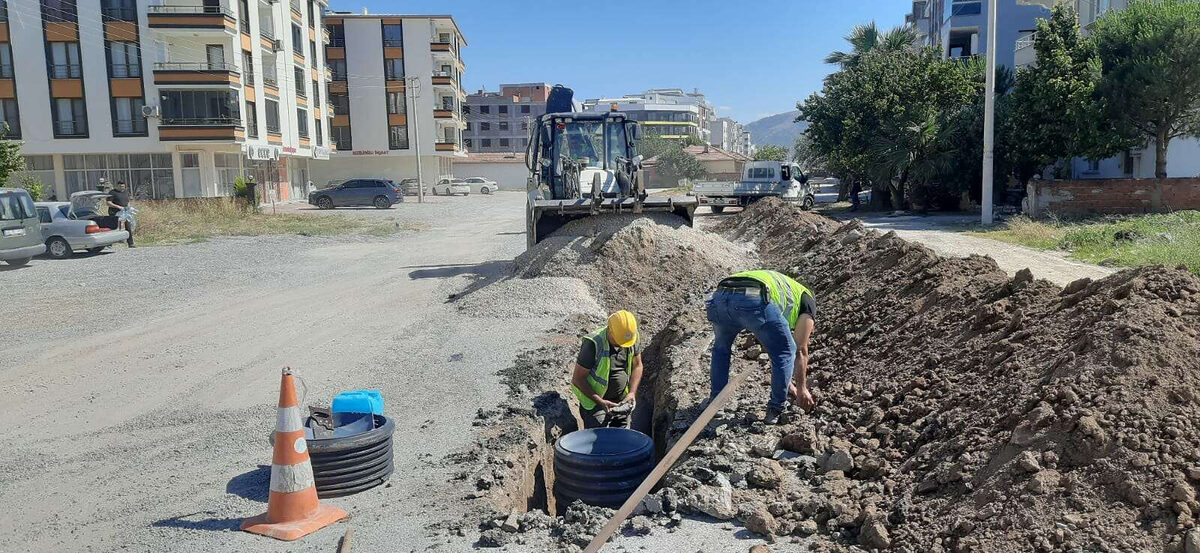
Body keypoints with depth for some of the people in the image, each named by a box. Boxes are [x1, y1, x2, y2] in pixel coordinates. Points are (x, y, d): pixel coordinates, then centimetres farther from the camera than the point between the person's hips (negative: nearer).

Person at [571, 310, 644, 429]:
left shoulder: (633, 337, -8)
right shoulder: (593, 344, -24)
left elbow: (637, 365, 8)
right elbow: (577, 379, -18)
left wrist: (632, 393, -6)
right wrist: (601, 402, -23)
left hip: (621, 403, 5)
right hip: (594, 403, -5)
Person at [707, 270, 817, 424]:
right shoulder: (807, 300, 29)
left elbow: (773, 347, 52)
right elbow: (801, 351, 24)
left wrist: (788, 384, 58)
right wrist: (802, 388, 36)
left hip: (720, 297, 7)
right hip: (753, 301, -7)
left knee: (721, 348, 36)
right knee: (786, 352, 19)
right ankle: (775, 410, 23)